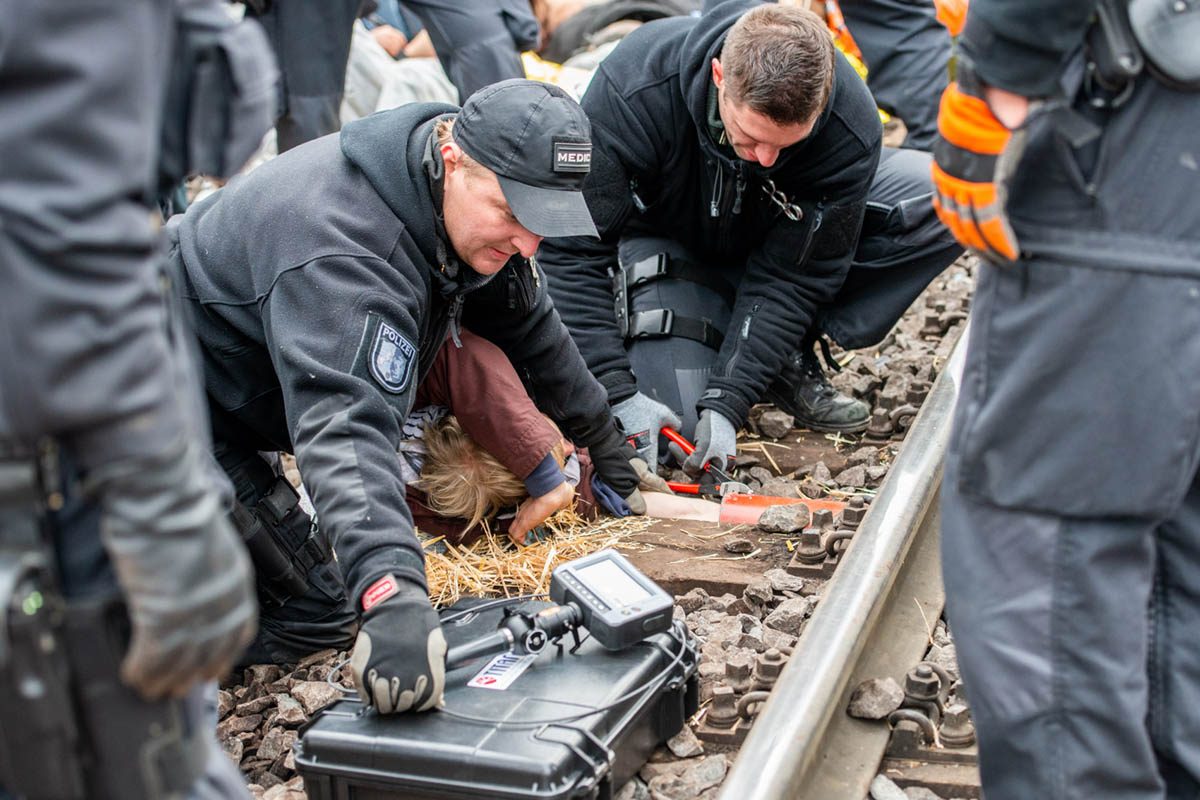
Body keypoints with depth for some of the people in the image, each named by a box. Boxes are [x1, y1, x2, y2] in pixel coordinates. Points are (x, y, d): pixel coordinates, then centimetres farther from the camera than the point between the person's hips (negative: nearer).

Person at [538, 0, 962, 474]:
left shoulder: (851, 128, -33)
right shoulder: (635, 87, -36)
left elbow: (790, 276, -25)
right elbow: (571, 248, -33)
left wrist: (728, 402, -33)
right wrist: (616, 393, -39)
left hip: (780, 238, 2)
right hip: (664, 237, -2)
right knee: (677, 421, -24)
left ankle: (791, 356, -11)